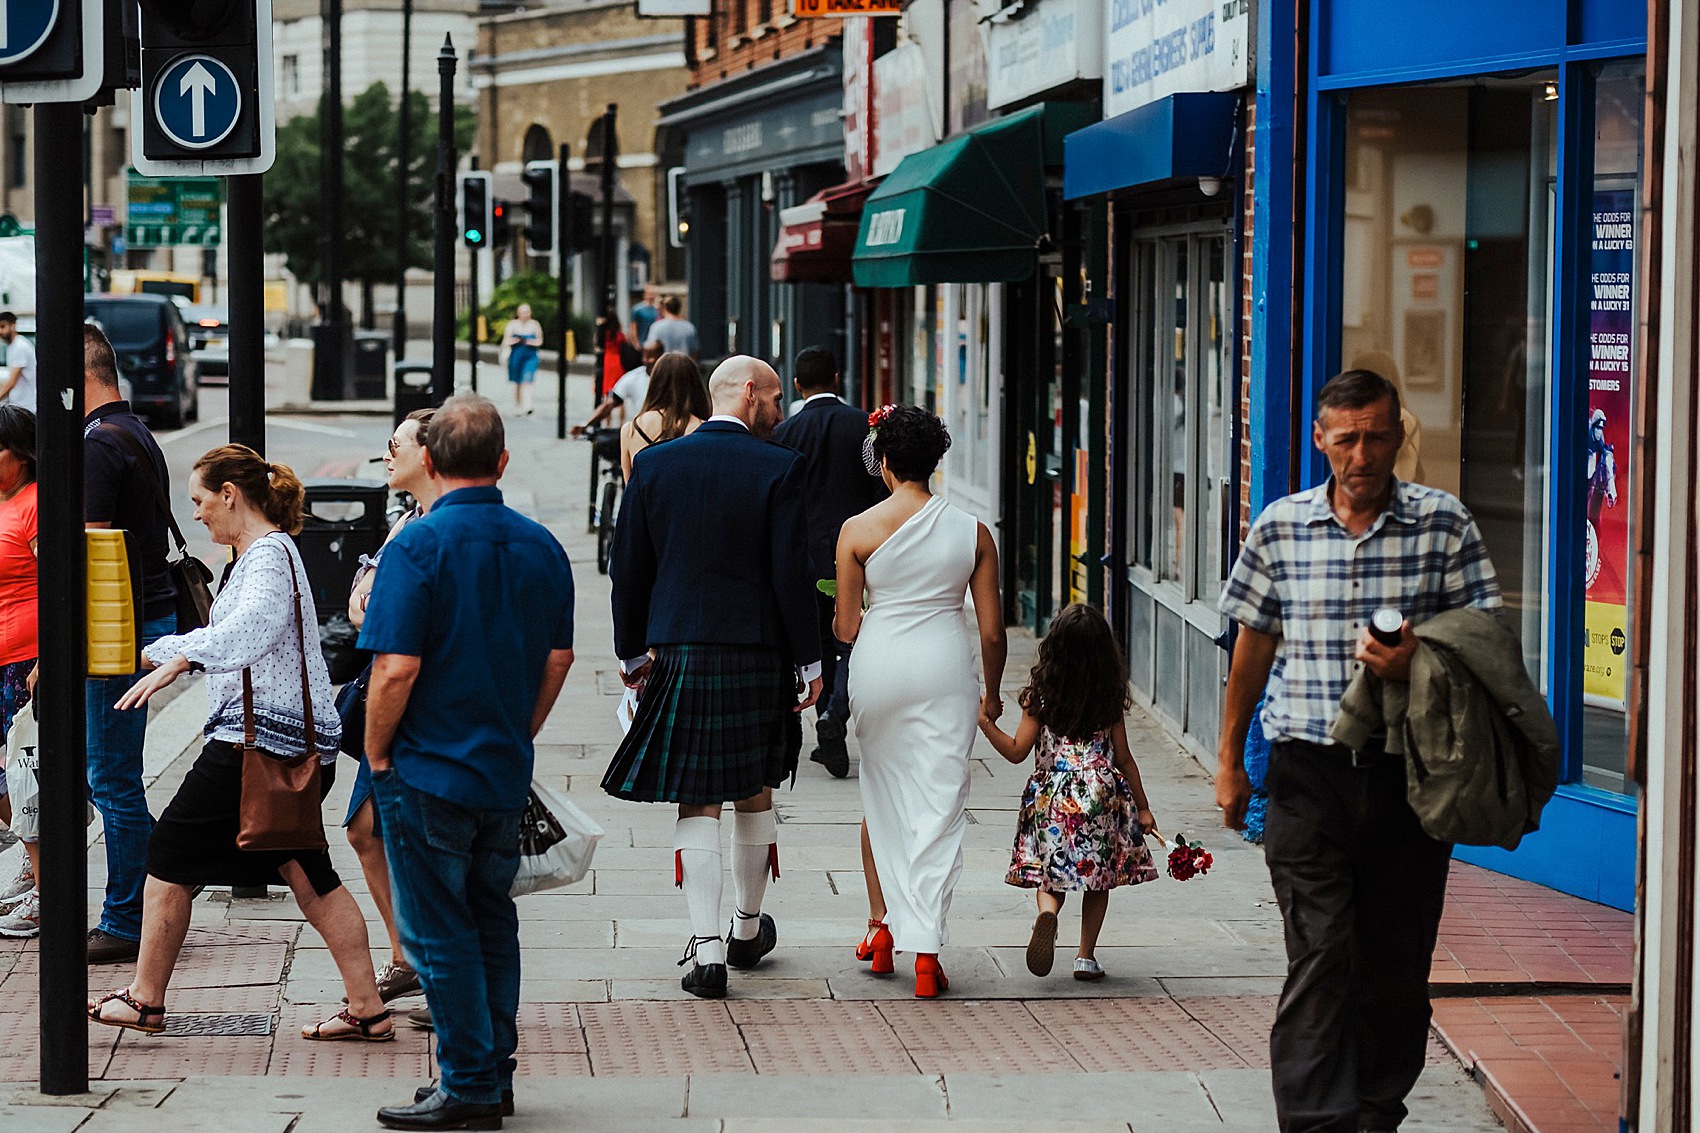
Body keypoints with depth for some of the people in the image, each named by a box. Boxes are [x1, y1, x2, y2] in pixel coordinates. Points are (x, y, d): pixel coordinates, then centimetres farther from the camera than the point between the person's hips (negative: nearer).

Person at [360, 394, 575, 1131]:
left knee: (438, 934, 1)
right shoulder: (540, 546, 4)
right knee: (493, 923, 17)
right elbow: (559, 658, 10)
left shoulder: (418, 545, -15)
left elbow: (396, 668, -20)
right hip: (507, 772, 6)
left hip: (429, 773, -6)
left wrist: (376, 754, -6)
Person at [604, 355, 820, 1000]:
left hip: (680, 655, 1)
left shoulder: (654, 464, 2)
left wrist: (632, 652, 13)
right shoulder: (779, 468, -7)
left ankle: (707, 951, -5)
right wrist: (808, 662, -1)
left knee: (697, 806, 3)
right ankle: (747, 931, 33)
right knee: (754, 796, 17)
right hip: (759, 656, -1)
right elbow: (792, 573, -8)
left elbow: (629, 568, 4)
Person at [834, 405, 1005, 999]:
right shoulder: (972, 532, 0)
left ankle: (881, 926, 28)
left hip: (879, 664, 0)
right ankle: (926, 949, -4)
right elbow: (992, 630, 1)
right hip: (946, 670, 0)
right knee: (939, 805, 2)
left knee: (882, 797, 20)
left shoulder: (858, 530, -4)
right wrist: (991, 695, 16)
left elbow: (846, 627, -1)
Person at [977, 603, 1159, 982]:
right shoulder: (1111, 698, -2)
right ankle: (1086, 956, 10)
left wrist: (985, 722, 2)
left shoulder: (1040, 696, -5)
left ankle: (1047, 912, -23)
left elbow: (1017, 751, -5)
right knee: (1098, 878, 14)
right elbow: (1124, 758, 3)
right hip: (1102, 795, 0)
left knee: (1051, 875, 10)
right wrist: (1142, 807, 11)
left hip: (1051, 797, 0)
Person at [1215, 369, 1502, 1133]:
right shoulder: (1280, 527, 6)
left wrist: (1416, 661, -18)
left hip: (1407, 771, 0)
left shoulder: (1444, 524, 1)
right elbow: (1253, 648, 15)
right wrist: (1230, 760, 16)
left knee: (1396, 962, 7)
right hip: (1309, 771, 0)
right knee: (1320, 956, -10)